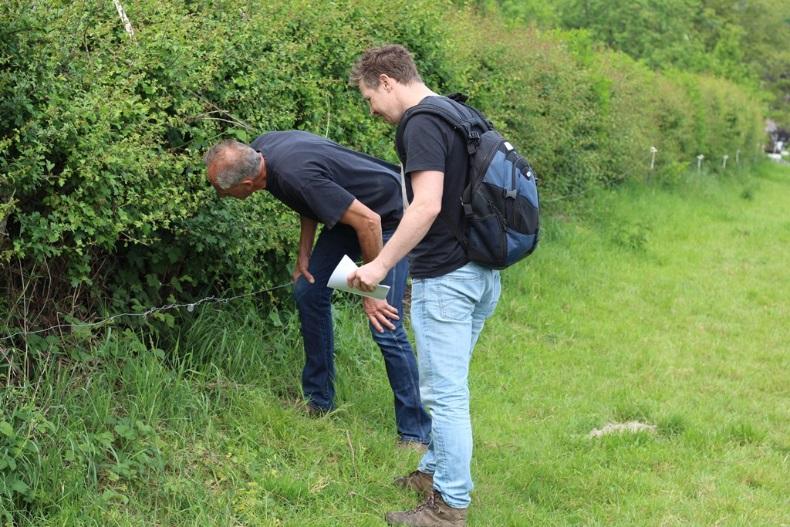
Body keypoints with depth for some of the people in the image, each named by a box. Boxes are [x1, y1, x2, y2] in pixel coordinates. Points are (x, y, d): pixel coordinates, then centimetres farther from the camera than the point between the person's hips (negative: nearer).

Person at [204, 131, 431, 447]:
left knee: (384, 327, -14)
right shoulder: (259, 150, -9)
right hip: (350, 209, 9)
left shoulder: (297, 175, -36)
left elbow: (368, 221, -33)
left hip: (388, 217, -9)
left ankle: (415, 434, -4)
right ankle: (319, 401, 21)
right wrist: (304, 253, 3)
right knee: (308, 291, 8)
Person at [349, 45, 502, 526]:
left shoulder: (422, 125, -16)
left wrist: (381, 265, -20)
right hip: (481, 272, 10)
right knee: (445, 386, 21)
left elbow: (427, 205, -27)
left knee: (446, 393, -2)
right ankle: (437, 471, 34)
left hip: (446, 278, -10)